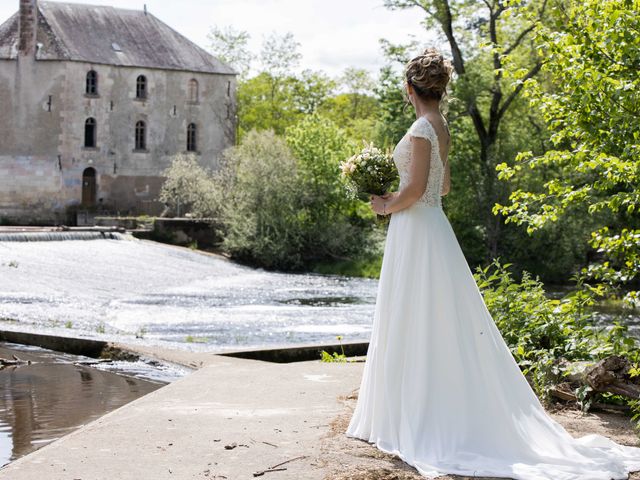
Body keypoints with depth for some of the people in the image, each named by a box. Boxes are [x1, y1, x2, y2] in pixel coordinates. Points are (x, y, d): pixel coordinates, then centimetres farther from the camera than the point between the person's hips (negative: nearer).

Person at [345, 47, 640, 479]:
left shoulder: (422, 128, -15)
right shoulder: (442, 128, 12)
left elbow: (416, 189, -20)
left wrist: (387, 207, -4)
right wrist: (394, 196, 23)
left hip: (416, 230, -9)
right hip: (434, 228, 9)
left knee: (414, 327, -4)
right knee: (446, 328, 11)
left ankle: (416, 423, 2)